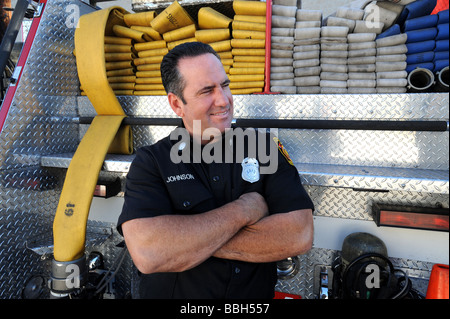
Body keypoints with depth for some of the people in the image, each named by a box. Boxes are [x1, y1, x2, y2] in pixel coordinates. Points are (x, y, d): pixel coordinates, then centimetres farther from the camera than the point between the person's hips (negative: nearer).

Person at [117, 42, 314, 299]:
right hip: (173, 292, 0)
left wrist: (193, 242, -17)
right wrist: (243, 210, -15)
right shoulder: (150, 162, -7)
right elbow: (148, 255, -21)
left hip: (256, 295, 1)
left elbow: (300, 235, -13)